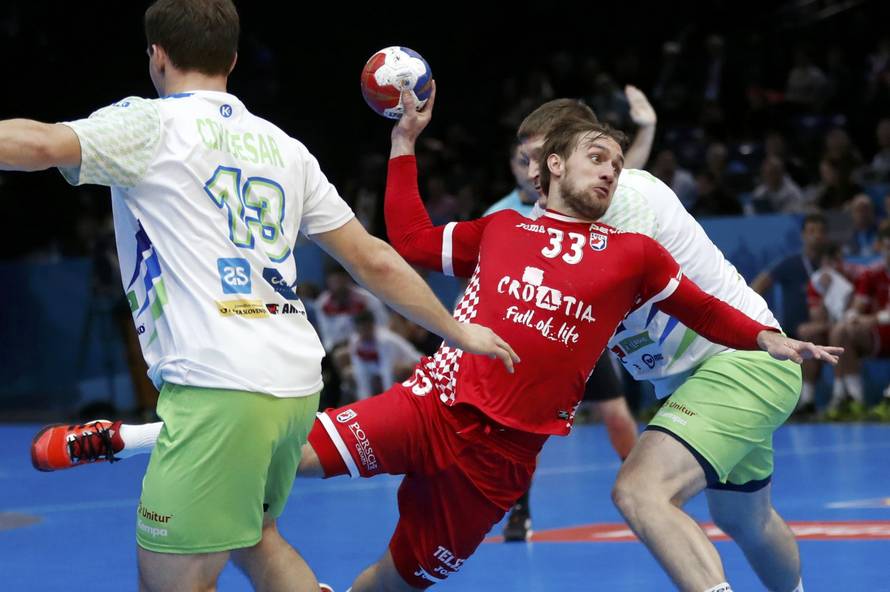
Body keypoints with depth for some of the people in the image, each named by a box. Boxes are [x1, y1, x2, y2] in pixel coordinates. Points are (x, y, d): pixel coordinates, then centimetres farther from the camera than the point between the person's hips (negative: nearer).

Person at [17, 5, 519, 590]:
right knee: (255, 539, 27)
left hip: (216, 386, -7)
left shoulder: (152, 124, 0)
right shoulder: (282, 147, 18)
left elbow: (39, 144, -17)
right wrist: (457, 331, 31)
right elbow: (375, 261, 20)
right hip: (298, 383, 7)